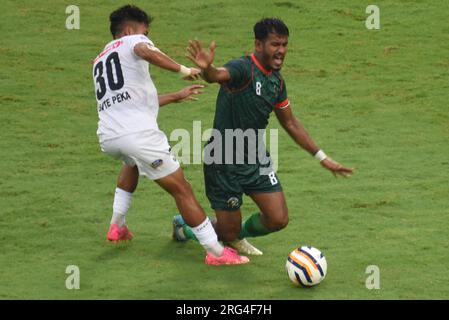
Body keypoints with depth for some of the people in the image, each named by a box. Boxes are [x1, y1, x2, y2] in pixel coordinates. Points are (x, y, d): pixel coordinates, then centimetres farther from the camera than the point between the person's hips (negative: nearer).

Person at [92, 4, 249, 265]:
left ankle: (117, 226, 39)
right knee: (183, 191, 0)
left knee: (132, 162, 43)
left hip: (107, 137, 8)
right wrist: (183, 70, -17)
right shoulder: (132, 41, 8)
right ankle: (216, 252, -1)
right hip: (139, 134, -8)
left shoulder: (100, 61, 30)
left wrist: (176, 97, 42)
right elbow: (145, 51, -21)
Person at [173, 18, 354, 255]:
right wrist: (206, 68, -70)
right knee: (228, 232, 2)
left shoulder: (277, 81, 4)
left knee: (278, 220, -4)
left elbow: (290, 123, 17)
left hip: (255, 158, 7)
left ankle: (238, 236, 29)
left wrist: (322, 158, 17)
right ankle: (184, 224, 35)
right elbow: (218, 75, -45)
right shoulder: (243, 69, -21)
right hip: (224, 162, -7)